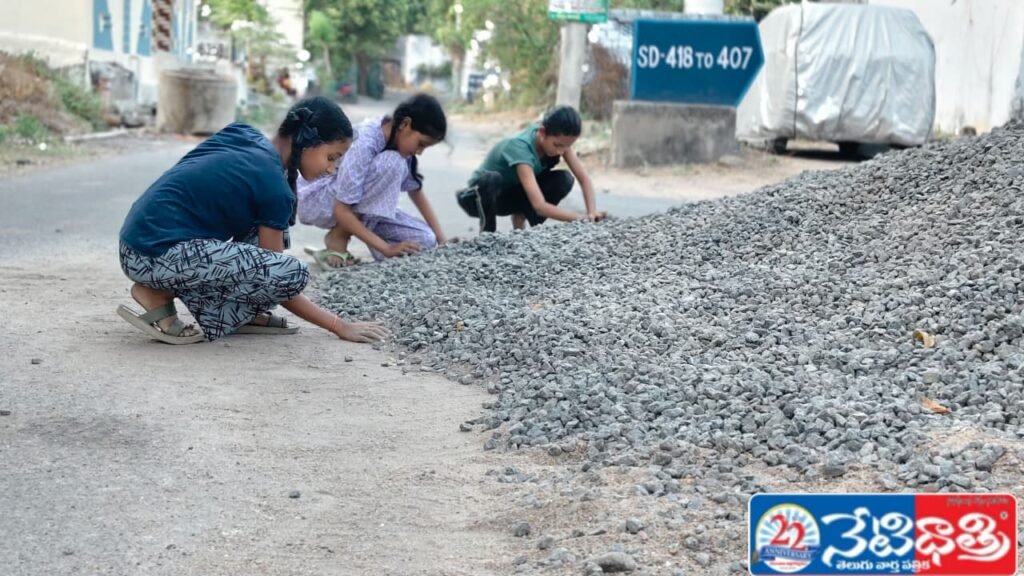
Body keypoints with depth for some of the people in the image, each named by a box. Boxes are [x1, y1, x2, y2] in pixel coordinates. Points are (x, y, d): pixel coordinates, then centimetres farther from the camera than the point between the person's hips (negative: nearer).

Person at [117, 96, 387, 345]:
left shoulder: (243, 134, 9)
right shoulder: (273, 187, -12)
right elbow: (277, 279, -6)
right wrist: (340, 326, 0)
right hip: (158, 255, -10)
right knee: (294, 273, -17)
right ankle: (163, 298, -8)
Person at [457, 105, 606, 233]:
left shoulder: (558, 138, -17)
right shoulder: (520, 148, -37)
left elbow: (584, 178, -15)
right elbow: (540, 206, -43)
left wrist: (592, 213, -31)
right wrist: (581, 219, -44)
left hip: (511, 195, 6)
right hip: (483, 195, -6)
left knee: (564, 180, -18)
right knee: (491, 179, -42)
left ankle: (520, 218, 2)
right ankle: (487, 232, -17)